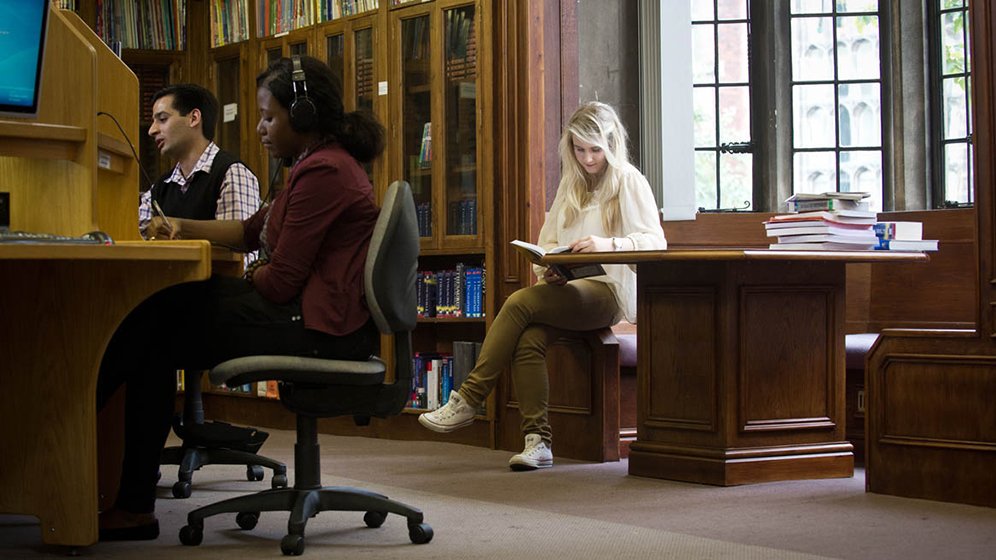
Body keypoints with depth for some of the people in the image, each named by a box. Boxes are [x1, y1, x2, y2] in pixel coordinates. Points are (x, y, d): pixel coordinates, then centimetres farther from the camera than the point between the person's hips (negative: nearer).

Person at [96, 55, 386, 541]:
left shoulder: (322, 172, -16)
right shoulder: (319, 163, 19)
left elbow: (282, 281, -18)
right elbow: (253, 230, 27)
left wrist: (251, 277, 3)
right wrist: (184, 227, 19)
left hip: (316, 328, -11)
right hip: (313, 316, 11)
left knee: (155, 331, -4)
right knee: (160, 315, 7)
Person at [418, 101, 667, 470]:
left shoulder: (629, 182, 0)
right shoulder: (571, 183, 21)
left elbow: (655, 242, -10)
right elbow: (548, 240, 20)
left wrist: (608, 243, -27)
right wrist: (547, 269, -3)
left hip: (607, 291, -6)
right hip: (567, 288, 6)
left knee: (520, 303, -27)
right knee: (528, 339, -27)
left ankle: (467, 401, -22)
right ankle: (537, 440, -27)